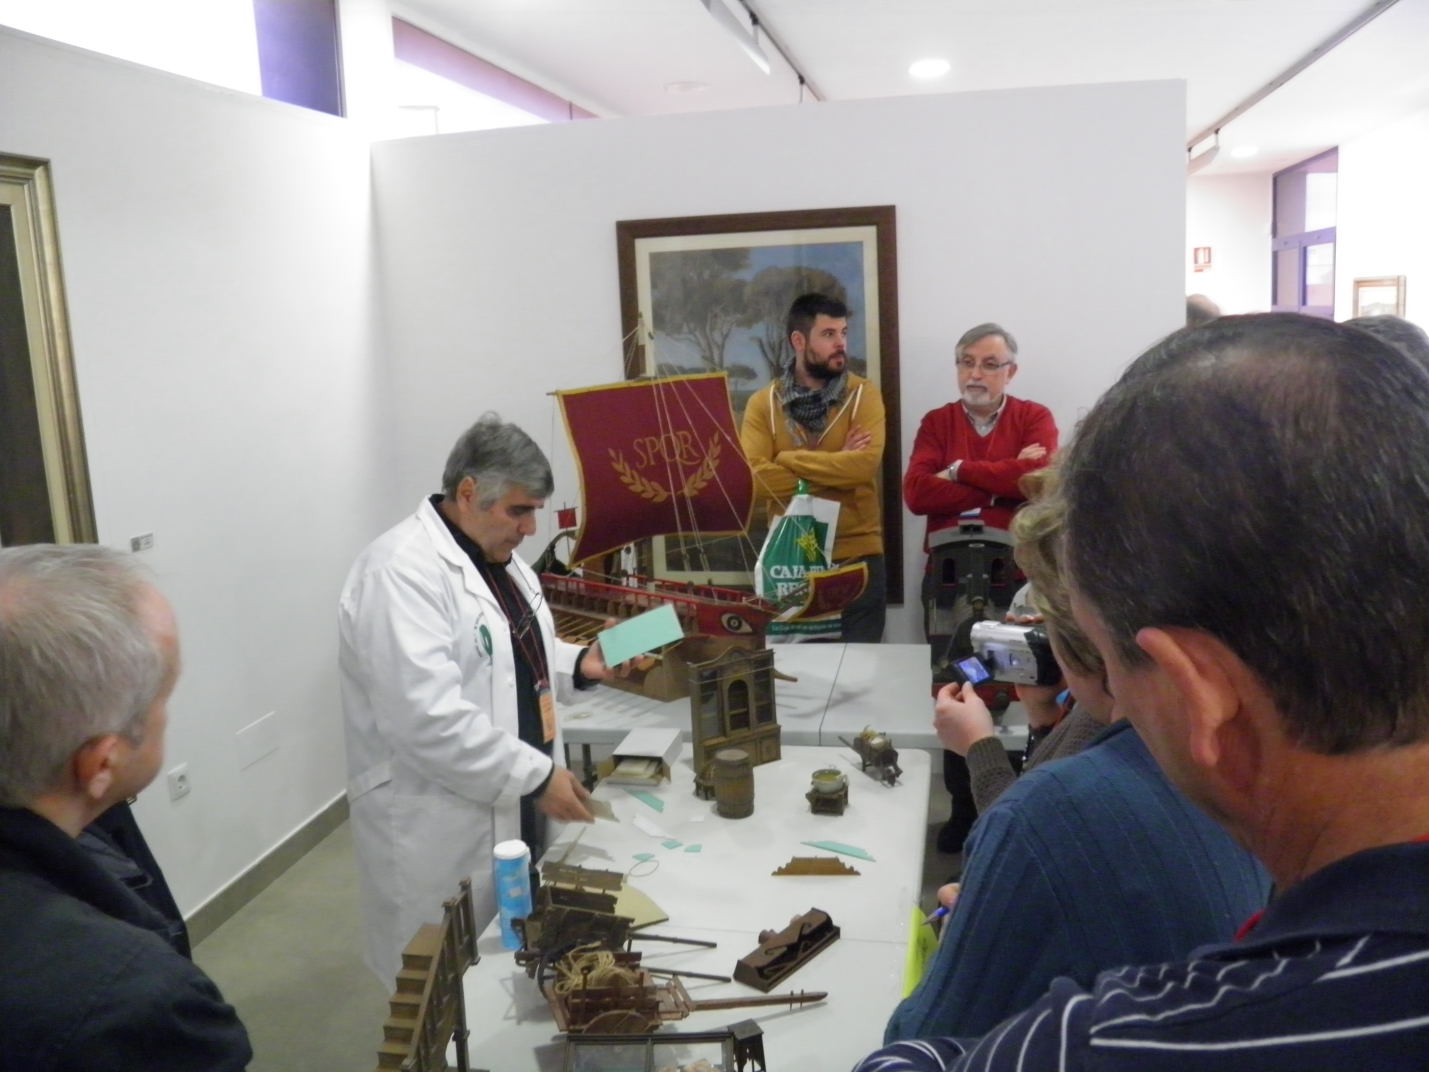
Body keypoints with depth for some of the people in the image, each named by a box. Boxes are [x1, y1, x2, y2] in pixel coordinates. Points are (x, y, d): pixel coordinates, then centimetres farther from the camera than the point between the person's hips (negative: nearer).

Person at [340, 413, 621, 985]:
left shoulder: (498, 556, 9)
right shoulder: (402, 571, -22)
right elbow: (428, 719, -28)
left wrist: (577, 664, 1)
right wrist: (537, 777, -23)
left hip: (512, 811, 9)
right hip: (438, 830, -9)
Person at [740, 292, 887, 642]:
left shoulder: (864, 394, -1)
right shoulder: (763, 403, 0)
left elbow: (865, 464, -18)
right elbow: (755, 479, -14)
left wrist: (787, 459, -13)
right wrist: (838, 468, -14)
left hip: (857, 555, 0)